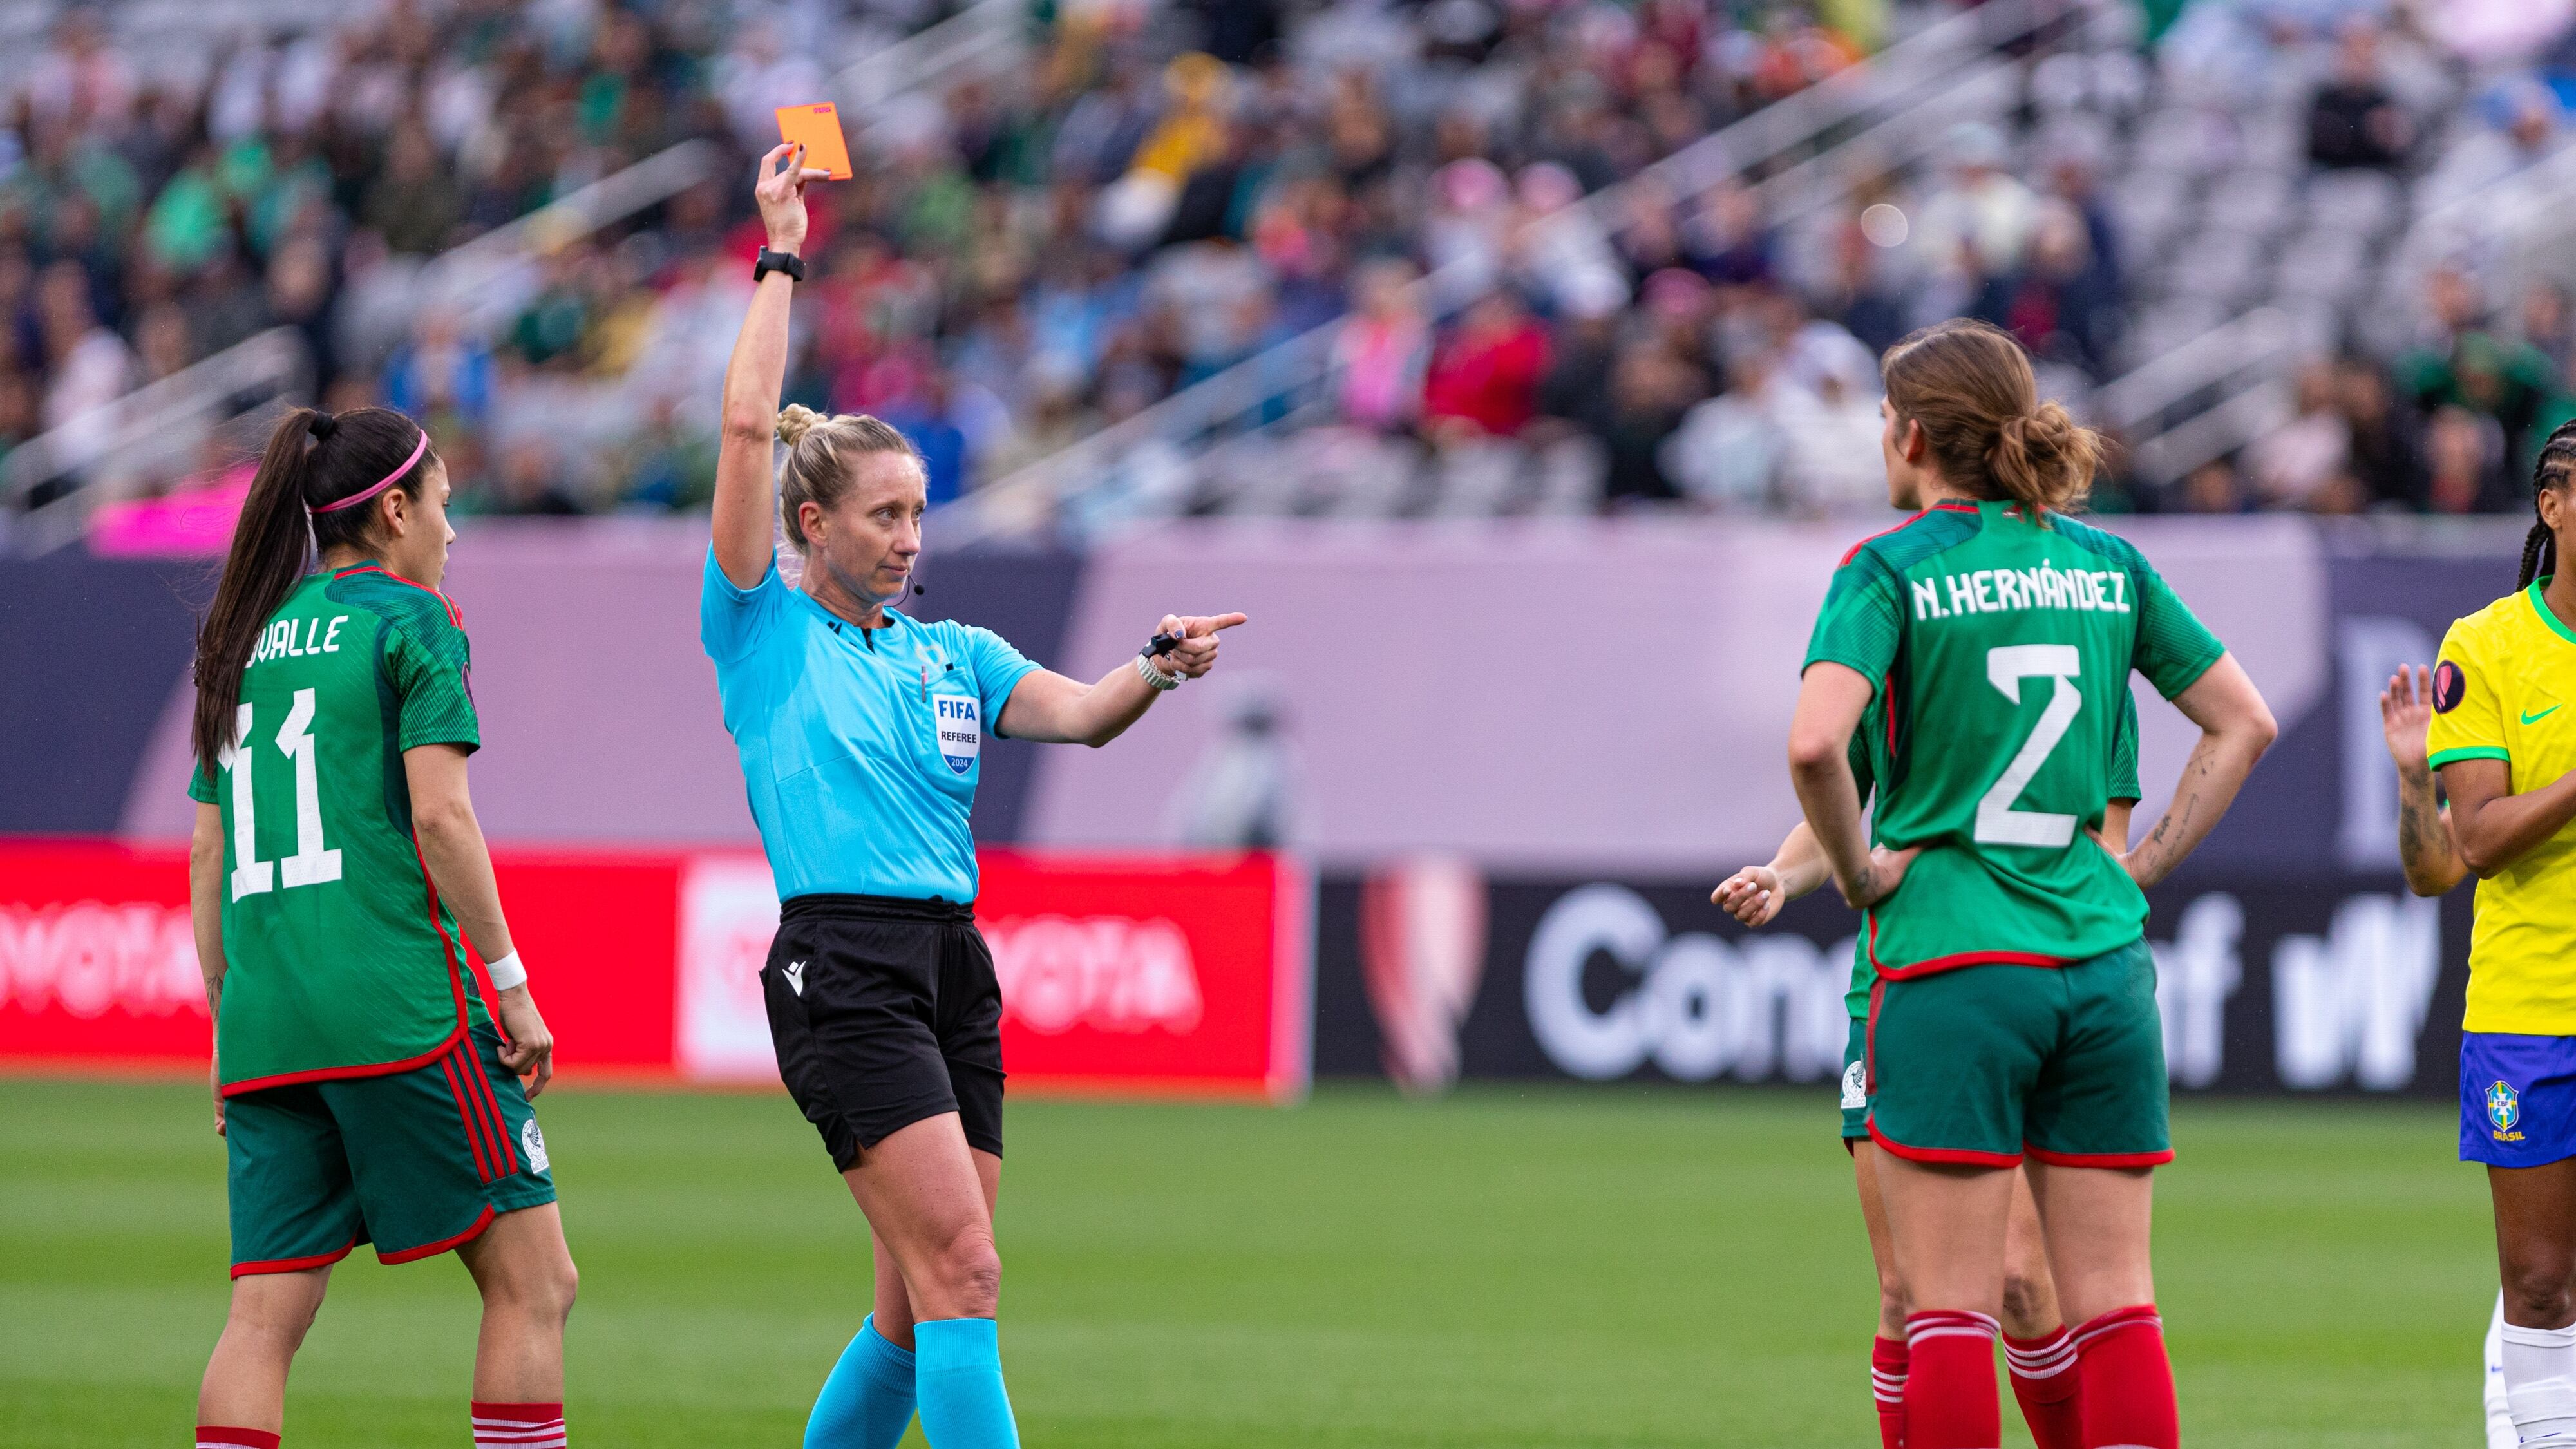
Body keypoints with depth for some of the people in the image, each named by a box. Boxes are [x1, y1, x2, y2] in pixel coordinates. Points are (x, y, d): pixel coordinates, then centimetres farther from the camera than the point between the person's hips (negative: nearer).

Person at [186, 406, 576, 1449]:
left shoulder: (247, 639, 18)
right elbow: (439, 816, -10)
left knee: (265, 1313, 1)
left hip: (264, 1014, 7)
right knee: (531, 1278, 0)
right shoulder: (408, 622, -1)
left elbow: (209, 852, 18)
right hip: (398, 1004, -6)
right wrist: (511, 986, -6)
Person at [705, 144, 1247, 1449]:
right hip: (841, 968, -7)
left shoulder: (952, 654, 19)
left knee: (921, 1310, 7)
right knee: (961, 1272, -16)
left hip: (954, 969, 7)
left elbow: (1077, 714, 3)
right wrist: (779, 258, -2)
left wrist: (1159, 667, -17)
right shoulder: (763, 633, 3)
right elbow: (748, 425, -6)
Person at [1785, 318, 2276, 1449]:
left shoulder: (1890, 570, -4)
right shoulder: (2107, 563, 10)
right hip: (2102, 961, 4)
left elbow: (1815, 742, -20)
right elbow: (2245, 721, 15)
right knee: (2116, 1308, 5)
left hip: (1950, 965, -4)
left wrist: (1858, 873, -5)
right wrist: (2143, 865, 15)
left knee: (1949, 1311, -2)